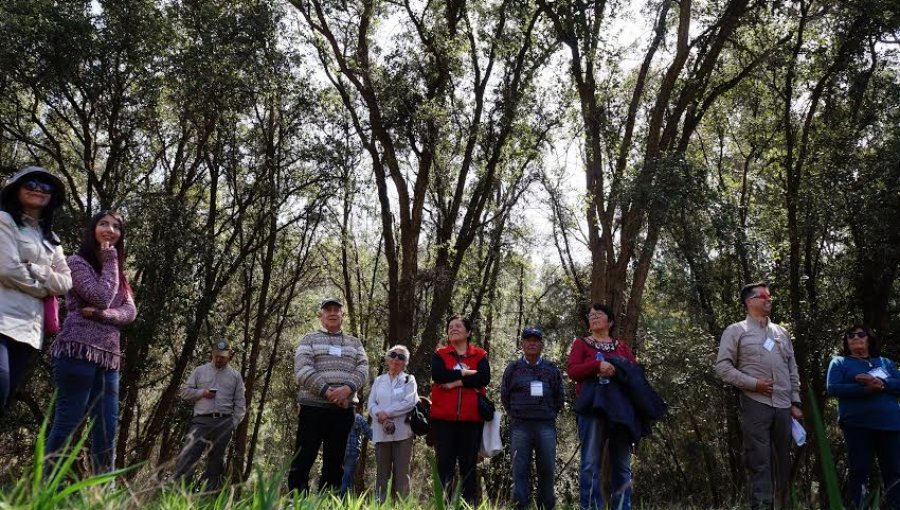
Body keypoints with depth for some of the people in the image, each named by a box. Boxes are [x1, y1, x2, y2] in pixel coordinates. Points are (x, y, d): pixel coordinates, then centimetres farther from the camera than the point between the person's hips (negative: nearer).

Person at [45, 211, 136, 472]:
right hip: (78, 352, -7)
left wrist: (102, 314, -12)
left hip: (108, 356, 7)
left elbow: (130, 313, 7)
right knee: (66, 426, -9)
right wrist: (110, 261, -1)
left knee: (107, 432, 2)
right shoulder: (77, 262, 2)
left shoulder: (119, 273, 22)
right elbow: (102, 297, -13)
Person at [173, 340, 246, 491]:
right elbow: (184, 391, 11)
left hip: (224, 423, 1)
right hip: (202, 420, -1)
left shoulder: (235, 375, 14)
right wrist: (202, 393, -6)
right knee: (187, 456, -14)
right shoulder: (200, 371, 14)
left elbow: (240, 403, 12)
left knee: (216, 459, 4)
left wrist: (234, 423, 1)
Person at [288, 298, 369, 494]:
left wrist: (347, 388, -16)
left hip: (343, 410, 3)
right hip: (313, 407, -3)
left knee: (335, 463, 8)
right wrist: (327, 392, -17)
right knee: (302, 461, -5)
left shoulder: (354, 342, 17)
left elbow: (363, 369, 4)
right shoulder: (309, 339, 7)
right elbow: (302, 370, -8)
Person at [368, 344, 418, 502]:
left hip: (402, 432, -2)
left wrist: (387, 412, -13)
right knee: (382, 473, 5)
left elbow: (410, 402, -8)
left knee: (401, 473, -2)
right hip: (381, 433, 2)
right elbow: (371, 404, 6)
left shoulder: (409, 380, 8)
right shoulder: (379, 380, 15)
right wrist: (381, 416, -14)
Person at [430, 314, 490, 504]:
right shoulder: (439, 354, 8)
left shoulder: (480, 355, 8)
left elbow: (484, 378, -10)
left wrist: (455, 382, -14)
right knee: (445, 463, 2)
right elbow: (438, 374, -12)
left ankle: (469, 503, 11)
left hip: (472, 417, 0)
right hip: (443, 417, 0)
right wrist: (466, 373, -10)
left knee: (469, 464, 6)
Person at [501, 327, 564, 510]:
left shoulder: (552, 369, 10)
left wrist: (549, 415, 11)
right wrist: (516, 415, 10)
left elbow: (559, 398, 17)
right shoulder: (513, 368, 8)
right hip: (520, 427, -1)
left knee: (547, 469, 3)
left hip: (546, 426, 1)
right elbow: (504, 396, 14)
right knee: (520, 469, -1)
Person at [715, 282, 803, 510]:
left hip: (783, 405, 5)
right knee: (760, 461, -5)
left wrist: (795, 402, 11)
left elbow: (793, 370, 19)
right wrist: (753, 383, -12)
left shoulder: (782, 333, 19)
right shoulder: (736, 331, 3)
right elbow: (722, 366, -4)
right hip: (755, 404, -5)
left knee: (784, 460, 10)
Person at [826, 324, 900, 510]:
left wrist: (881, 383, -13)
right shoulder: (840, 362, 10)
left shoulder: (885, 362, 20)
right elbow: (833, 388, -6)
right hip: (857, 425, -3)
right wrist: (865, 389, -16)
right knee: (859, 471, 1)